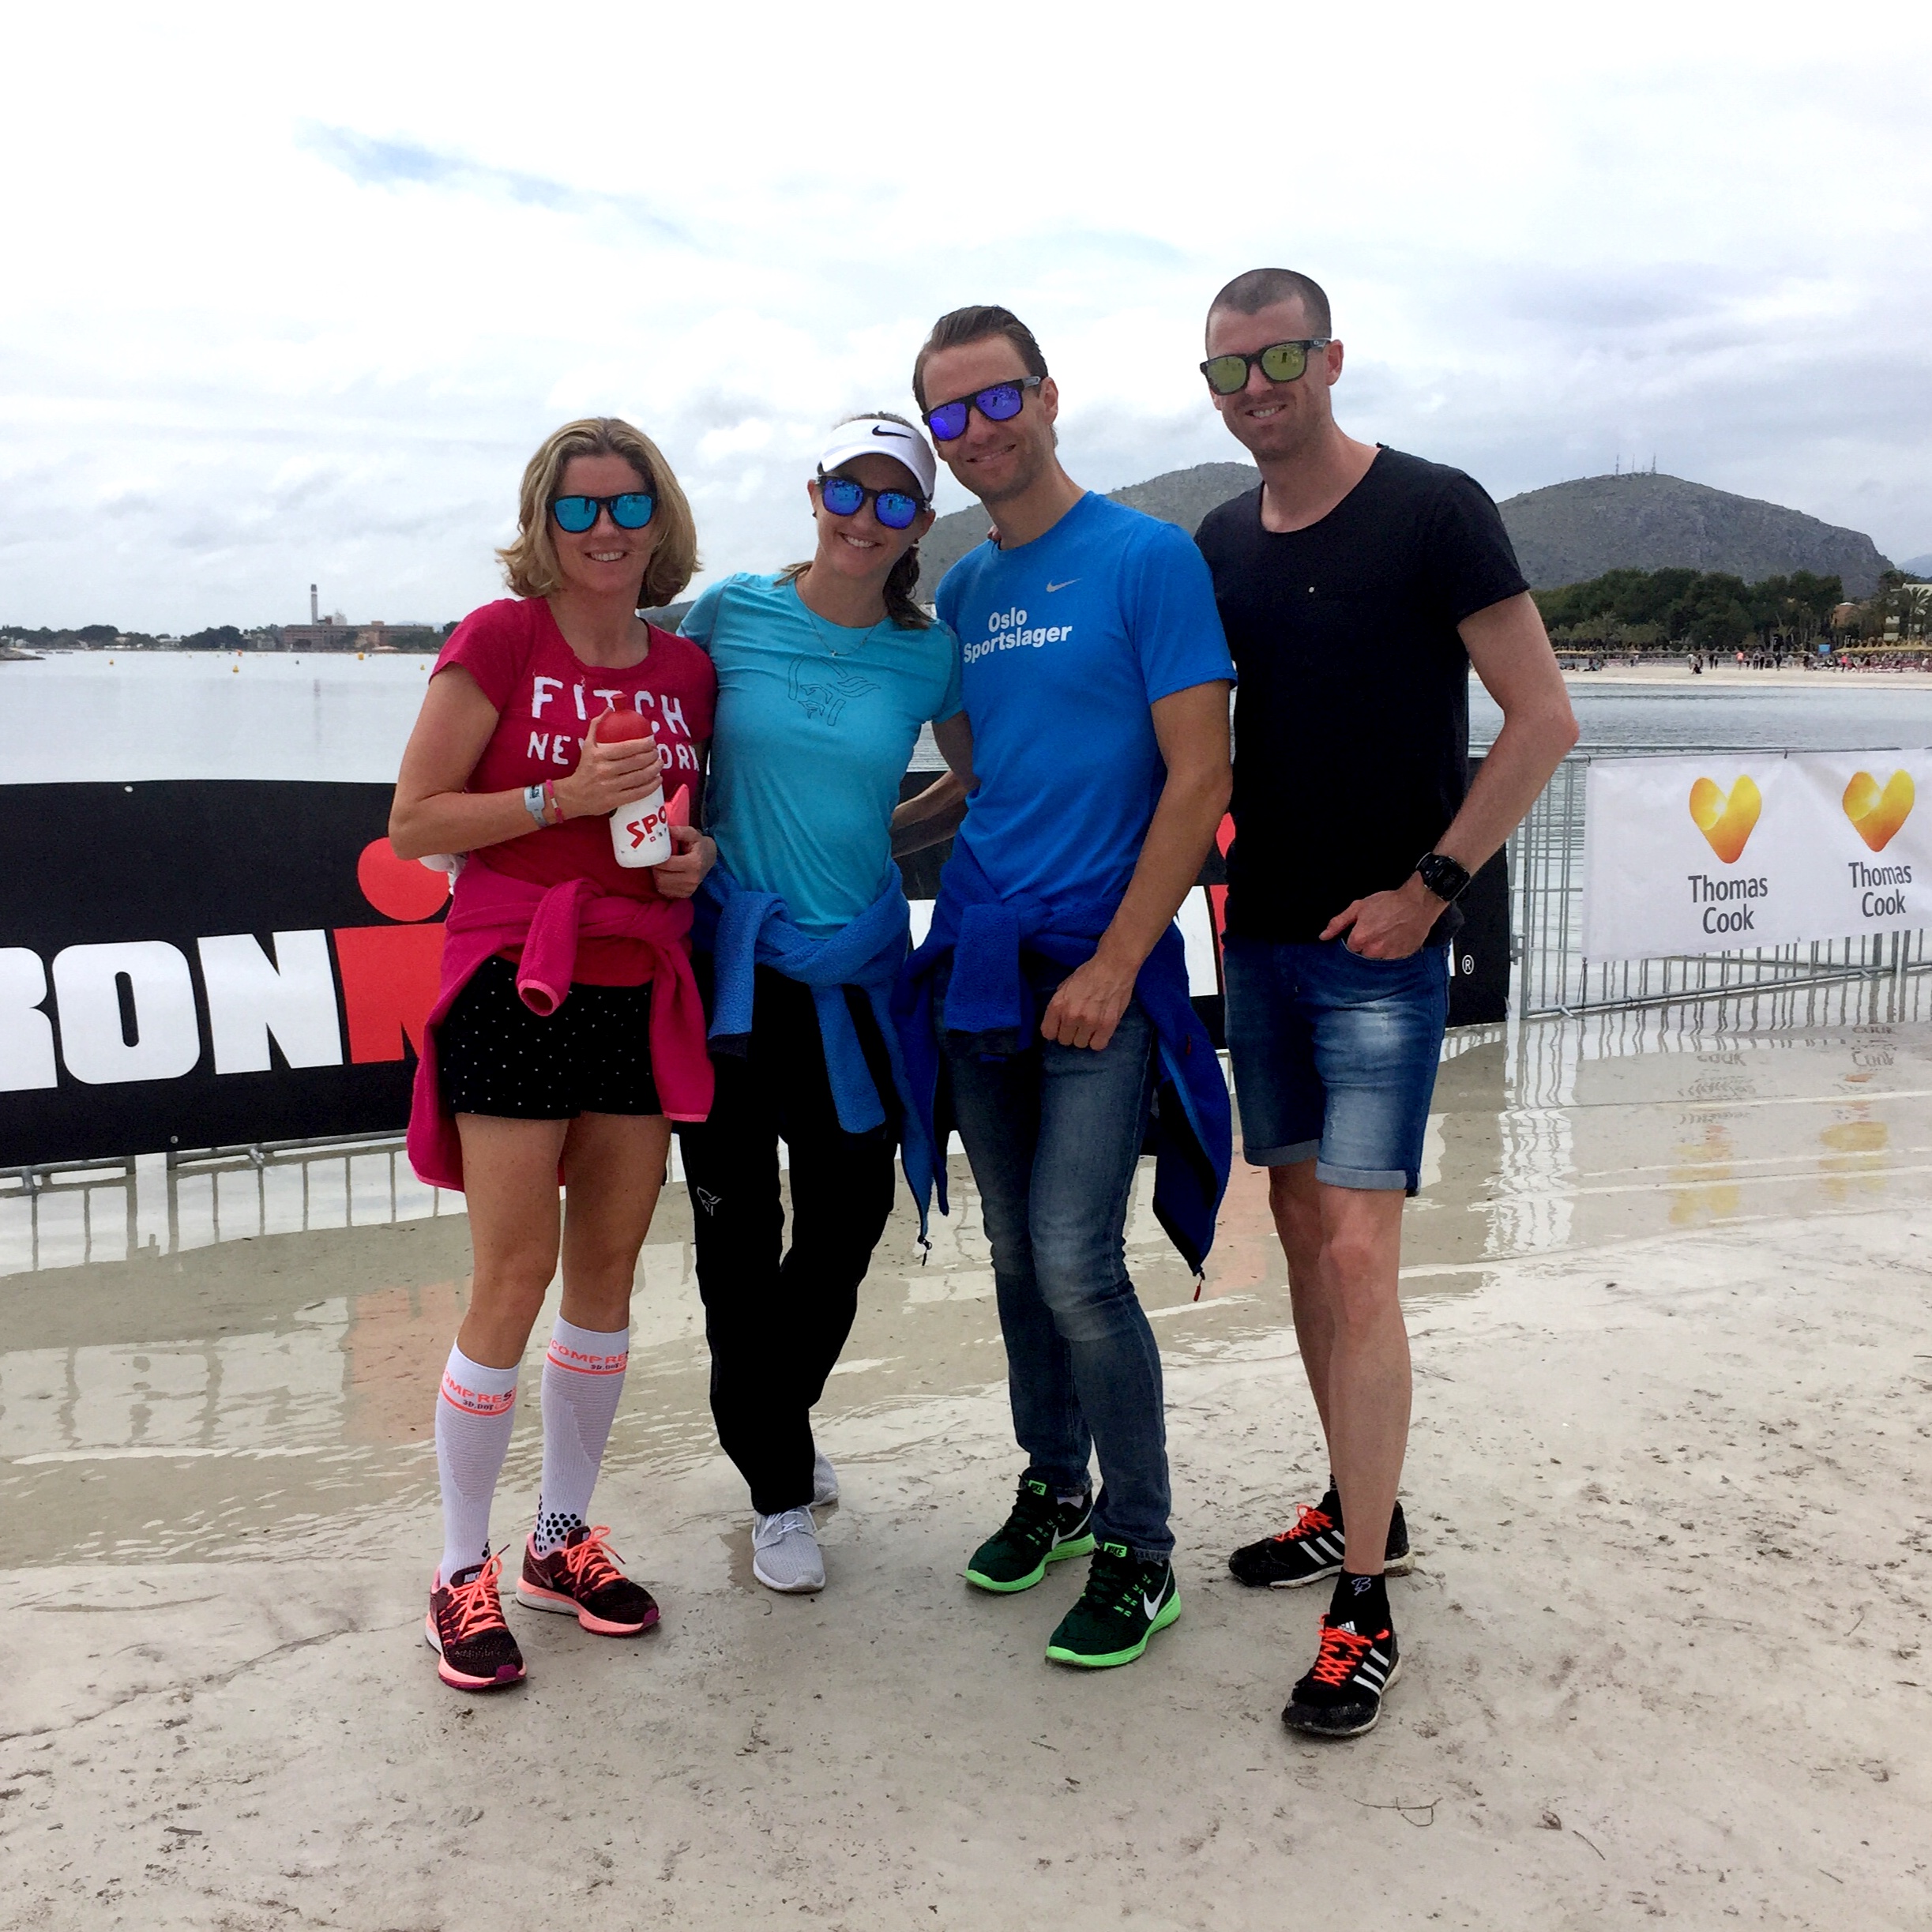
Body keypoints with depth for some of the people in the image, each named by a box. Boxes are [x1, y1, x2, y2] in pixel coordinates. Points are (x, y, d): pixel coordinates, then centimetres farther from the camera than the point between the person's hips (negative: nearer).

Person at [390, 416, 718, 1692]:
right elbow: (415, 823, -6)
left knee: (609, 1272, 10)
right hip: (516, 982, -5)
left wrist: (700, 854, 0)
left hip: (643, 993, 5)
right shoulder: (499, 640, -4)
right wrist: (564, 797, -17)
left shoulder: (690, 669, 10)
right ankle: (463, 1570, 12)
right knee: (514, 1279, -4)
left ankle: (563, 1536, 27)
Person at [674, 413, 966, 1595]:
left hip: (855, 972, 2)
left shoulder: (928, 655, -1)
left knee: (846, 1223, 11)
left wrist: (876, 828, 3)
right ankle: (779, 1488, 26)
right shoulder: (730, 613, -4)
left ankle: (781, 1419, 42)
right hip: (731, 960, -1)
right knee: (738, 1235, 5)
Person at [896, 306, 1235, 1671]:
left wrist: (1114, 965, -16)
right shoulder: (964, 590, 13)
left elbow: (1199, 777, -11)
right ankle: (1057, 1486, 30)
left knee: (1074, 1262, -9)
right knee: (1016, 1253, 12)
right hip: (976, 956, 6)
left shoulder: (1150, 559, -6)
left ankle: (1139, 1548, 9)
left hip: (1098, 959, -6)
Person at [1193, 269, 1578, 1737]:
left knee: (1357, 1256, -10)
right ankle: (1363, 1510, 29)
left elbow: (1543, 721, -9)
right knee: (1300, 1228, 12)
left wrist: (1430, 886, -13)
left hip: (1381, 948, -6)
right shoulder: (1223, 544, 10)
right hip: (1260, 937, 7)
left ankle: (1367, 1612, 0)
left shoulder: (1434, 513, -7)